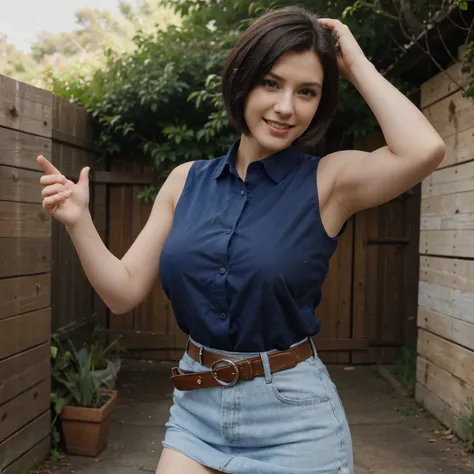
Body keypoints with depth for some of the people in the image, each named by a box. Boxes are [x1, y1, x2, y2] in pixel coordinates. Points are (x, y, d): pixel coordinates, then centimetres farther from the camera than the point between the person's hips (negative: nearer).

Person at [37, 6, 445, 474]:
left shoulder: (330, 180, -9)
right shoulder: (186, 181, 1)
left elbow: (423, 150, -30)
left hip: (292, 415, -2)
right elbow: (124, 290, 3)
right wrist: (79, 222, -13)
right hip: (195, 405, 3)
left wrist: (358, 65, -16)